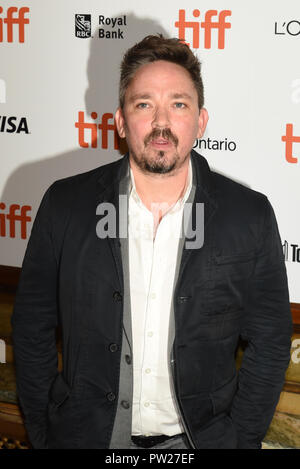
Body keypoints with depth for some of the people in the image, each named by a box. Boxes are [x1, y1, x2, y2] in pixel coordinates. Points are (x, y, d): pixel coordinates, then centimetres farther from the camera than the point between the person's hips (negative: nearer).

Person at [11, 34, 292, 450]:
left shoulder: (251, 216, -9)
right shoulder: (65, 205, -8)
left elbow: (269, 343, -2)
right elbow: (33, 329, -1)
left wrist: (240, 440, -5)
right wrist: (43, 437, -1)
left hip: (201, 438, 0)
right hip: (87, 435, 1)